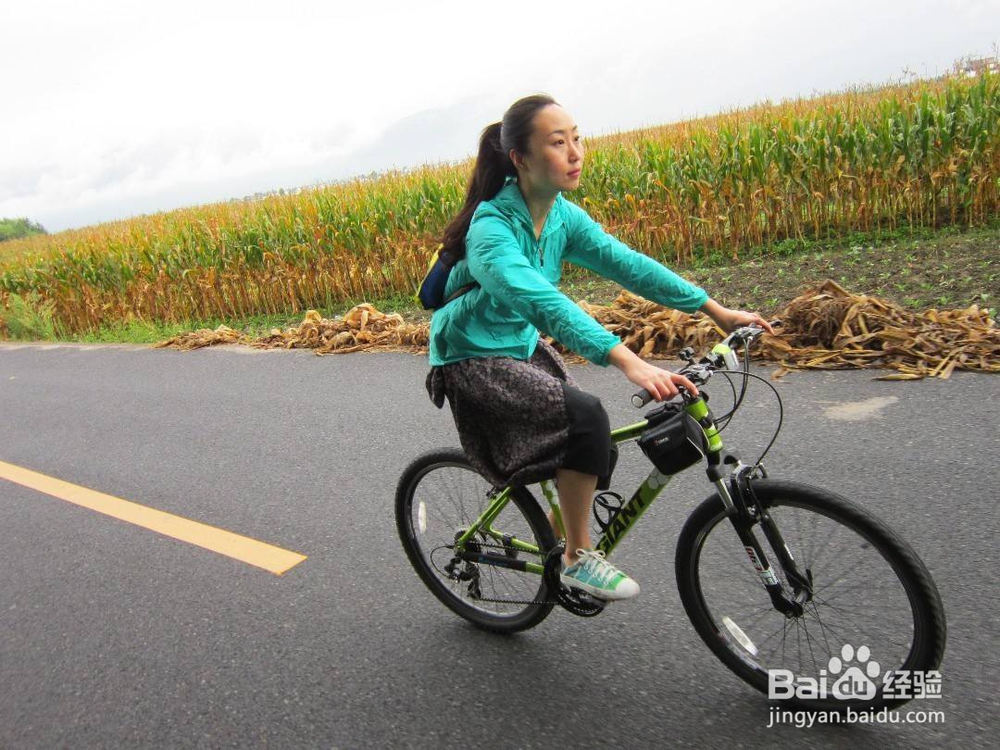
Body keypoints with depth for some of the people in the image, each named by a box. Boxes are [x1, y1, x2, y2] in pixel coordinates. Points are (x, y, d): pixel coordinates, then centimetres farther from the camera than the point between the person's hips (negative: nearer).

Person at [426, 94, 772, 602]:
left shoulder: (562, 215, -3)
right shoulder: (491, 227, -27)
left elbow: (625, 263, -5)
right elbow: (540, 300, -42)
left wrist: (716, 309, -10)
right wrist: (627, 360, -54)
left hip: (523, 348, 8)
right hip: (473, 364, -8)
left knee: (594, 453, 4)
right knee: (586, 419, -27)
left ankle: (560, 535, 31)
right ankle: (578, 558, -8)